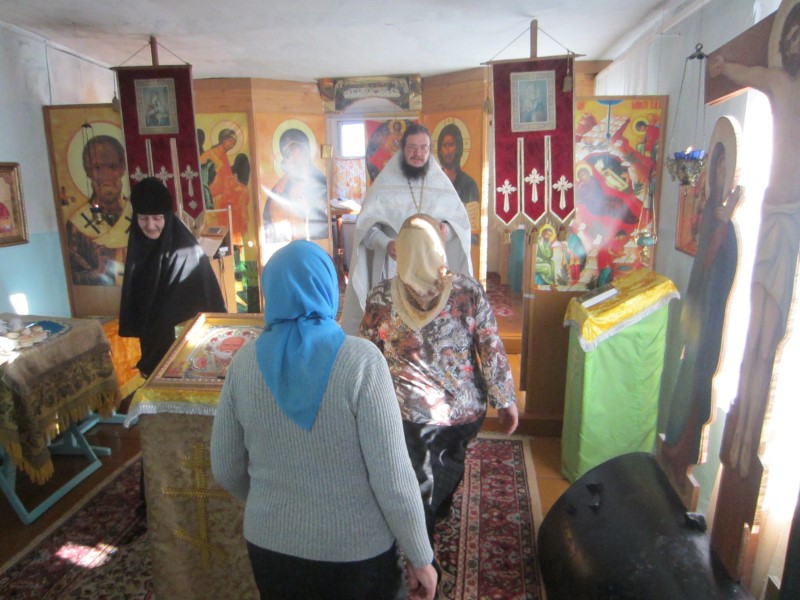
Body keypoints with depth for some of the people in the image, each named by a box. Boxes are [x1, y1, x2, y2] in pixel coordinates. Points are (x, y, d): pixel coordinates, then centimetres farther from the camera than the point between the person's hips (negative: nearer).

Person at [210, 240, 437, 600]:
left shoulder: (245, 362, -10)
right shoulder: (360, 360, -21)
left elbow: (225, 469, 0)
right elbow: (392, 477, -19)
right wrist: (421, 557, -5)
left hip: (271, 545, 3)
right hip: (356, 550, -2)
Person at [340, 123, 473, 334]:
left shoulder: (441, 182, 8)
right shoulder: (385, 183, 0)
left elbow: (462, 221, 9)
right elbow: (366, 224, -5)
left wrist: (446, 229, -14)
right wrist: (386, 243, -24)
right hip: (394, 267, -2)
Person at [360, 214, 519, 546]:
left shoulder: (381, 297, -11)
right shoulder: (469, 290, -12)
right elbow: (492, 351, -10)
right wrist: (507, 402, 1)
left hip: (411, 413, -2)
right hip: (466, 409, 3)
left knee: (419, 493, 16)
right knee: (450, 460, 32)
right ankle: (440, 508, 60)